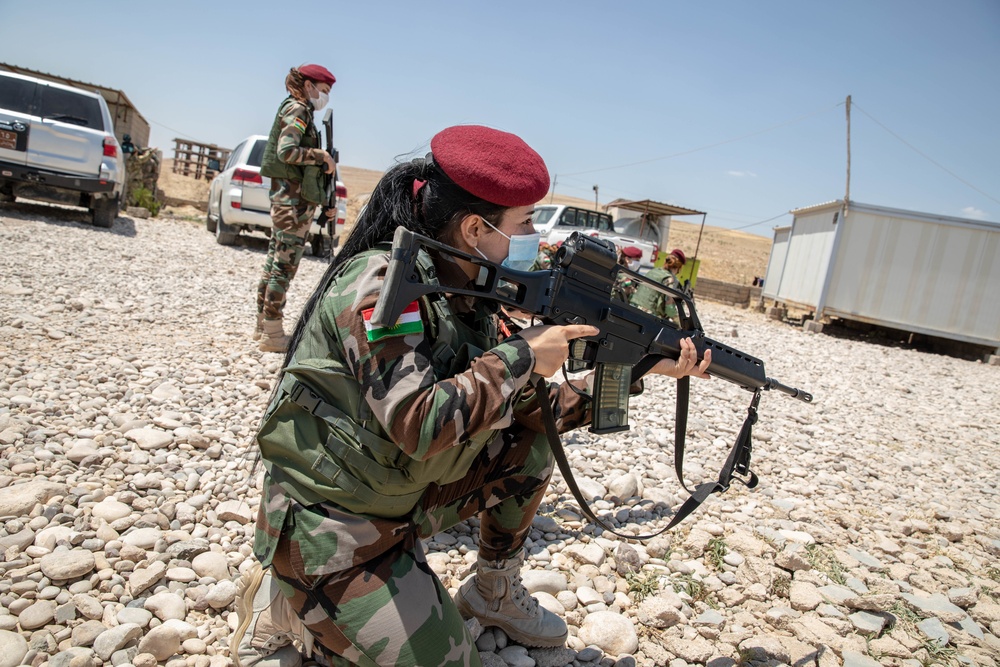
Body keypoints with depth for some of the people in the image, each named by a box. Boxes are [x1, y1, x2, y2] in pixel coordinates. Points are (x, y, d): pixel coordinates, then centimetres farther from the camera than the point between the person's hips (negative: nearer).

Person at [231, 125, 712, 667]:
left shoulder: (467, 296, -1)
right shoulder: (380, 282, -25)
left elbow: (525, 404, 2)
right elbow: (419, 425, -35)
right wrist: (521, 355, -23)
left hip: (403, 497, 8)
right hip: (326, 528, -7)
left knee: (534, 436, 2)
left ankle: (494, 592, 19)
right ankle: (284, 605, 8)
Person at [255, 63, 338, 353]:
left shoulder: (297, 110, 21)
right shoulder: (297, 109, -7)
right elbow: (286, 151, -22)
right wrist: (322, 155, -10)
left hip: (286, 196, 10)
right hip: (295, 199, -10)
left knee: (275, 261, 11)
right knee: (285, 264, -7)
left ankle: (263, 326, 18)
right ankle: (272, 334, -3)